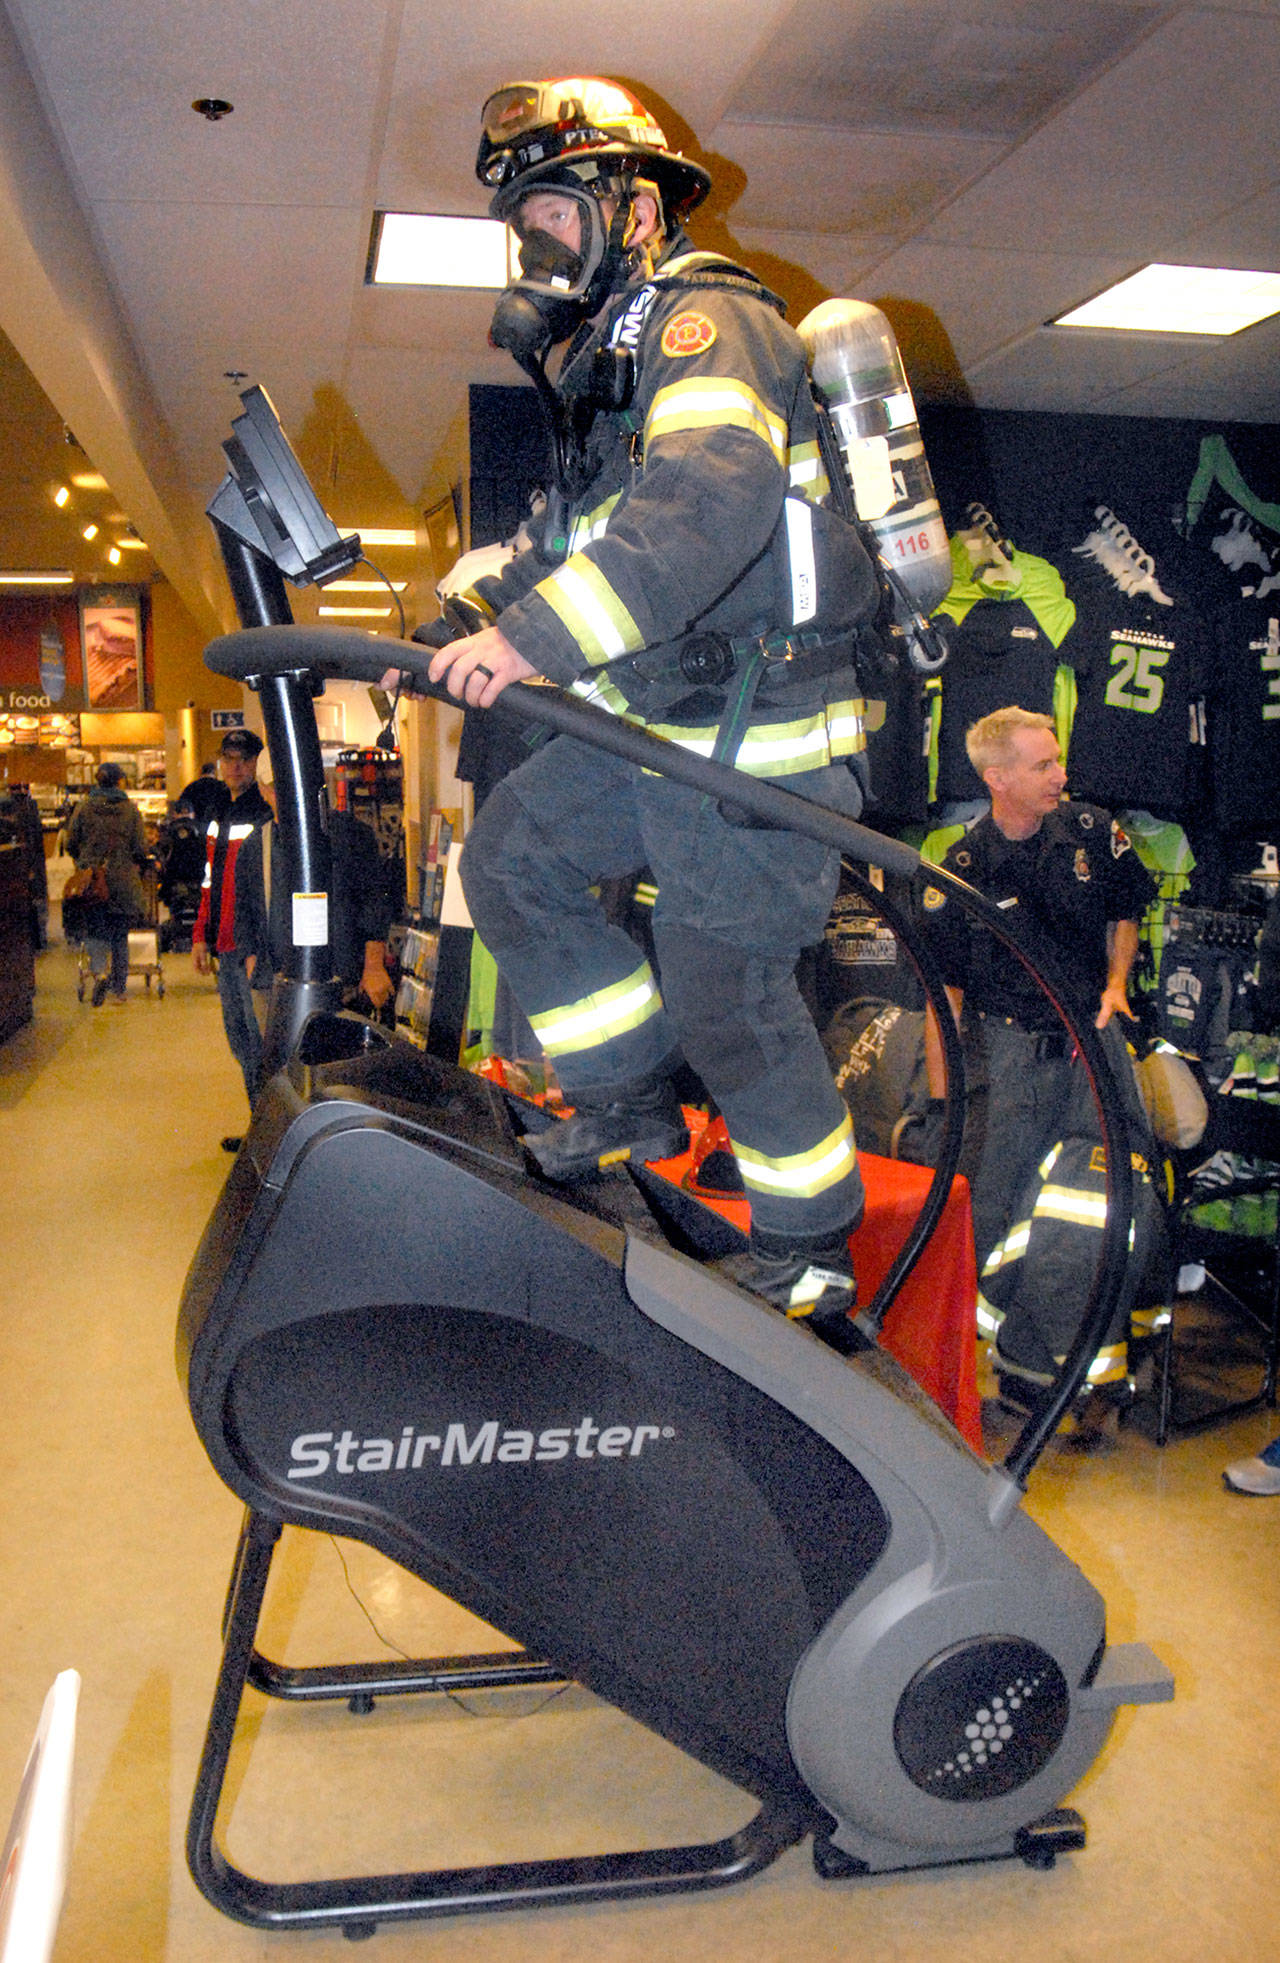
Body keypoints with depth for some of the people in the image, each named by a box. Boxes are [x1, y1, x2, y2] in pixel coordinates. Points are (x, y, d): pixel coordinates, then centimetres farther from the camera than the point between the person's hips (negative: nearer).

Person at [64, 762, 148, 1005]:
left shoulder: (84, 807, -1)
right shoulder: (130, 809, -3)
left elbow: (71, 844, 3)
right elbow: (140, 849, -3)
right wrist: (136, 865, 18)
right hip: (123, 882, 0)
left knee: (95, 930, 8)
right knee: (120, 934, 10)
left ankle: (99, 971, -19)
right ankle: (120, 987, 14)